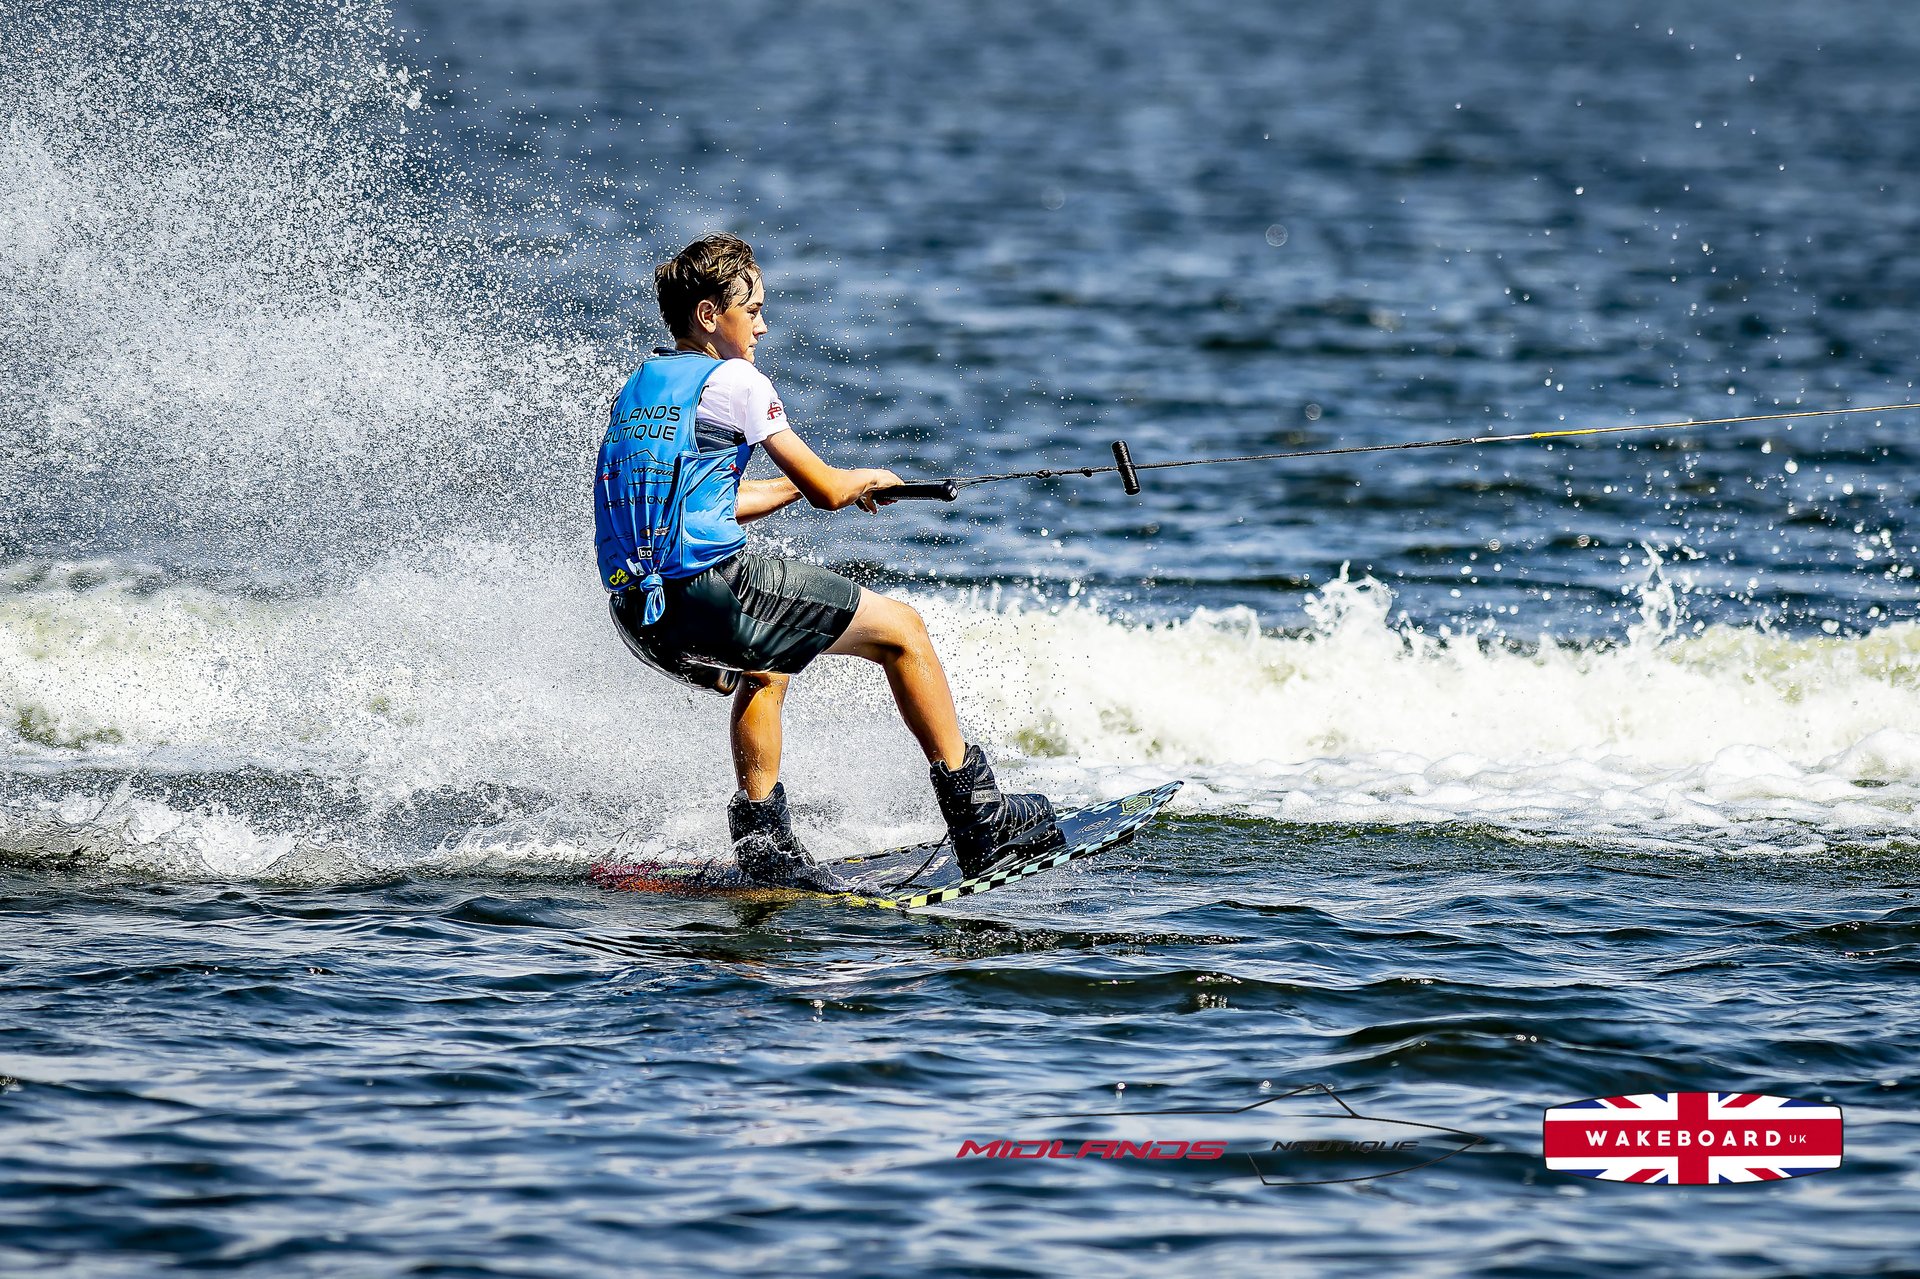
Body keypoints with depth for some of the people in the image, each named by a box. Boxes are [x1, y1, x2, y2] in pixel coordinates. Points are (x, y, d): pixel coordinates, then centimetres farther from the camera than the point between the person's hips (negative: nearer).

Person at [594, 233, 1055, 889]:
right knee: (901, 629, 7)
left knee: (765, 670, 37)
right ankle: (977, 816, 9)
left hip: (637, 611, 8)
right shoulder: (734, 380, -5)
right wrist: (869, 479, 21)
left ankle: (763, 843, 27)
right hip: (713, 587, -8)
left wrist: (791, 484, 36)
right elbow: (826, 492, -2)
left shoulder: (637, 388, 19)